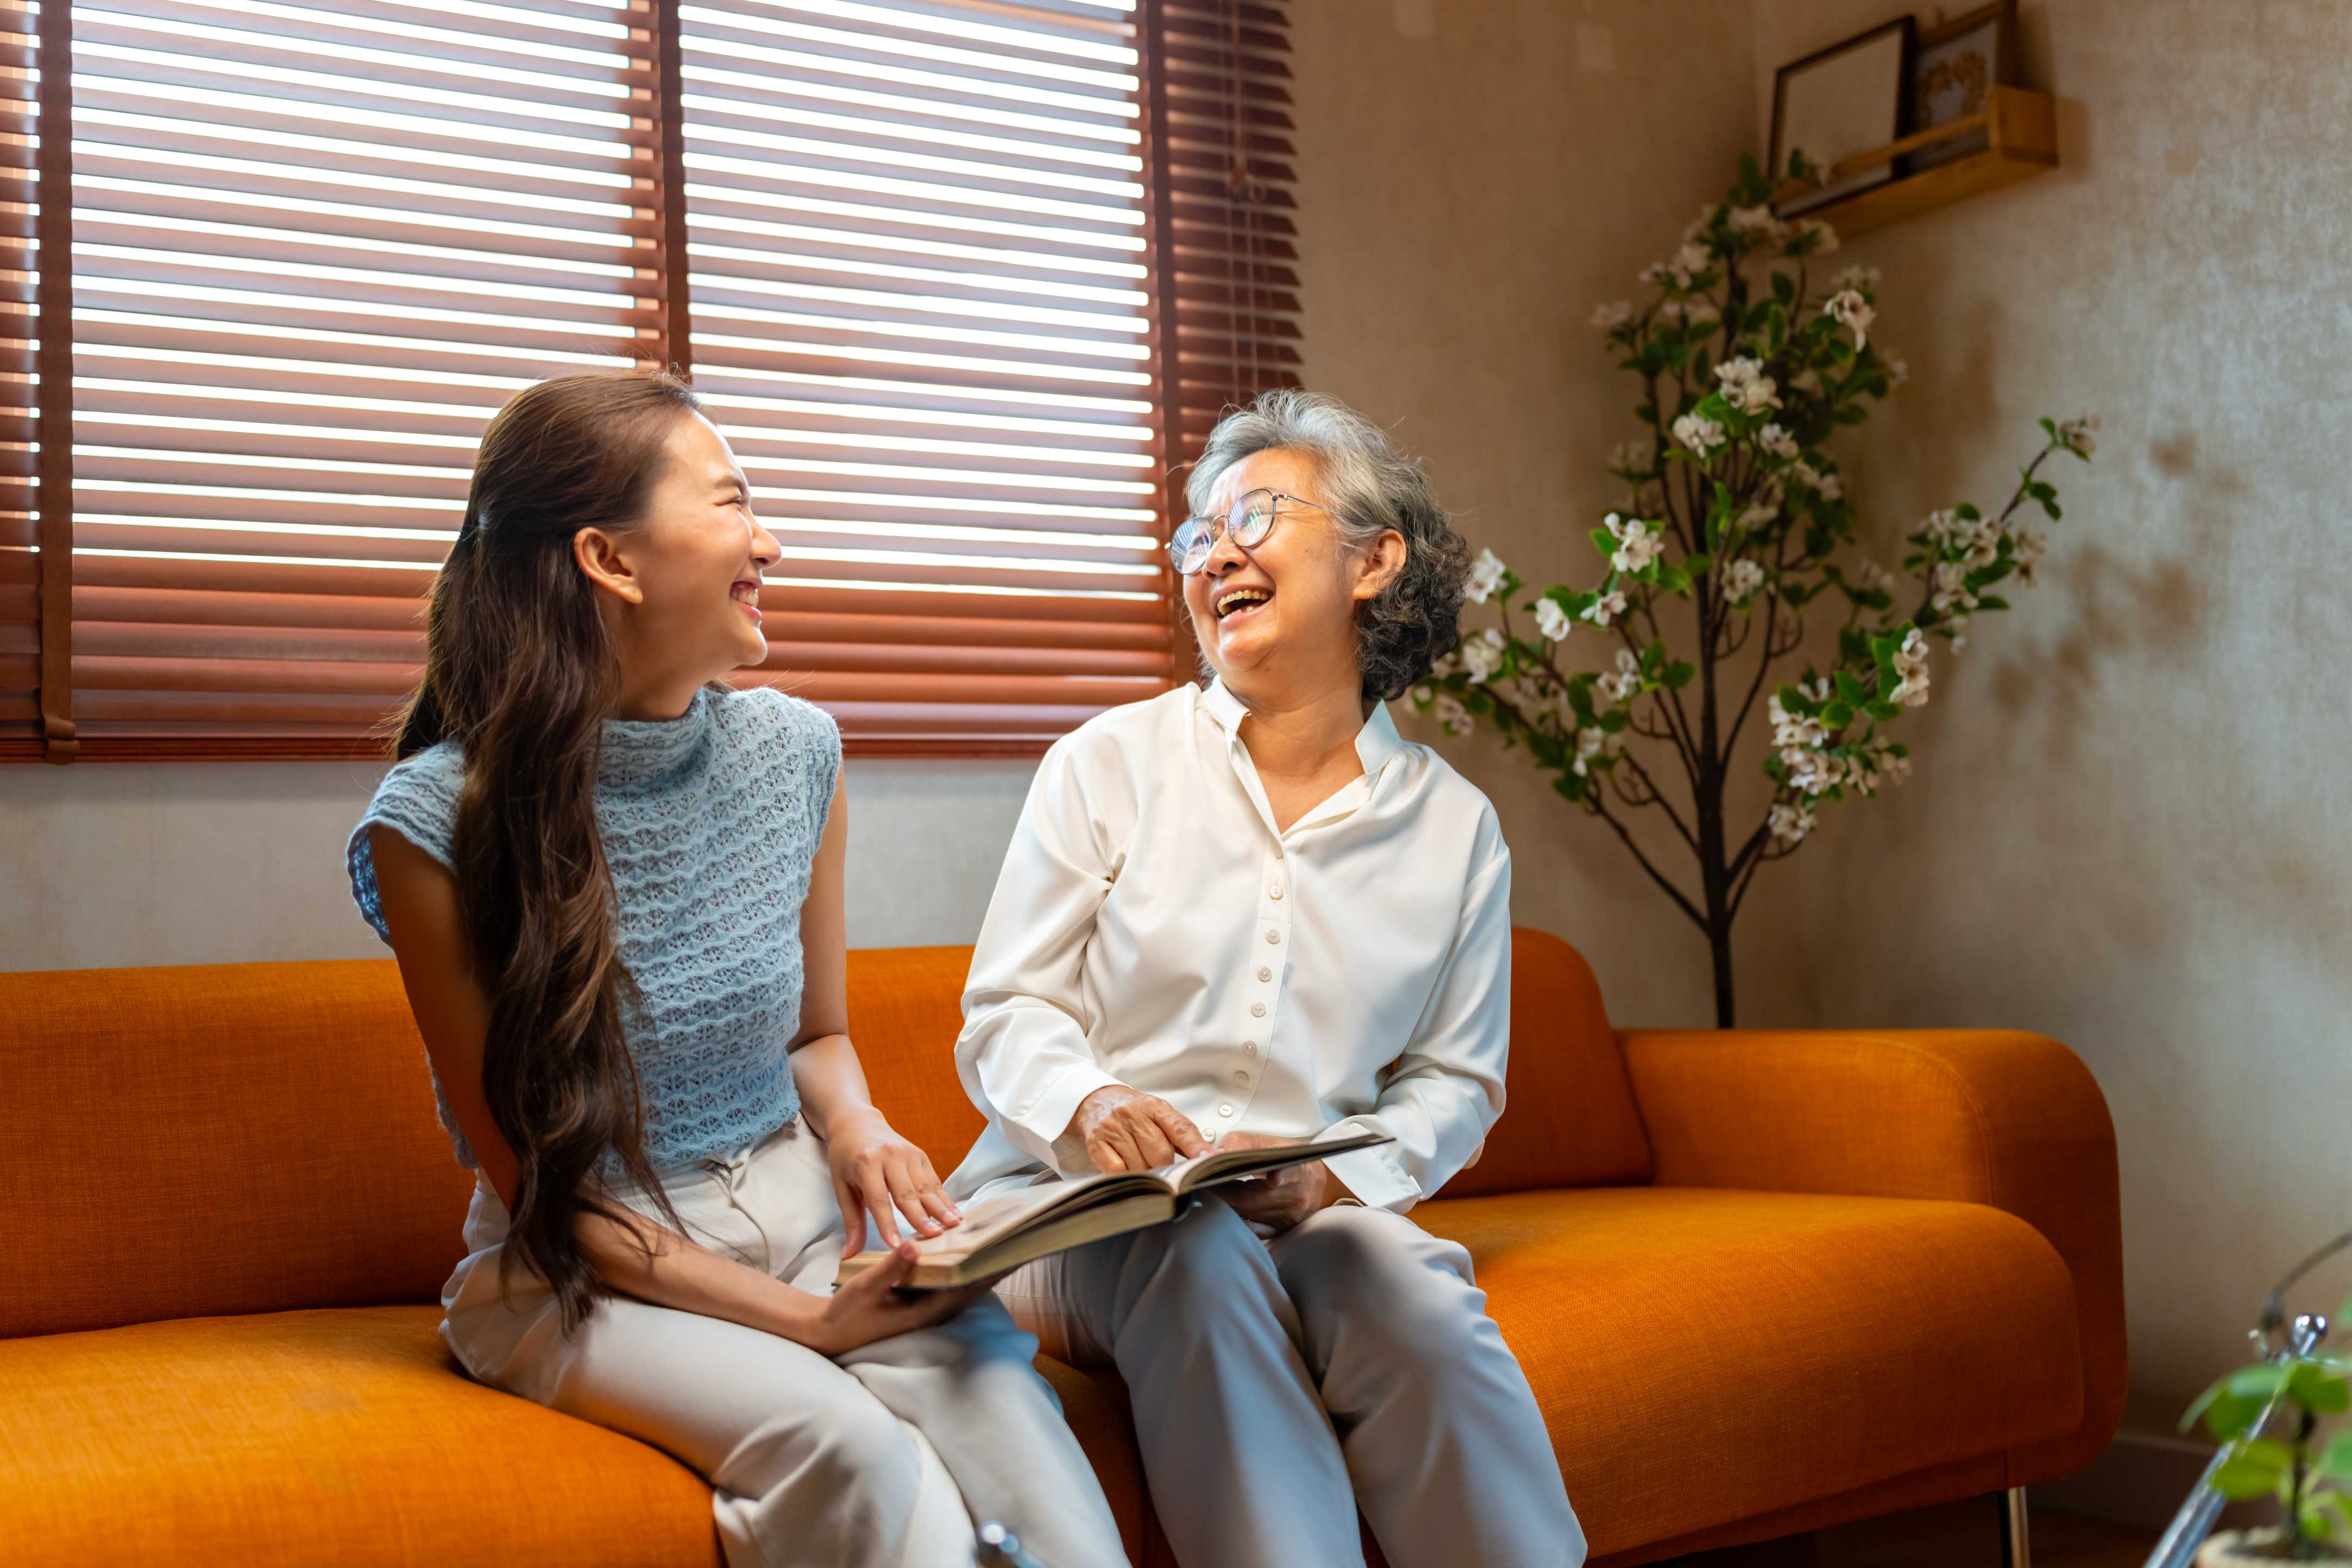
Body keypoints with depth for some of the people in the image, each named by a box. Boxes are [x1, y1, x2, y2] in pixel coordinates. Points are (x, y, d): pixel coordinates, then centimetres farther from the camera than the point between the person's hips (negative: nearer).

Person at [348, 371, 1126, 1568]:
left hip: (798, 1209, 4)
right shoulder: (439, 822, -13)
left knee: (989, 1384, -28)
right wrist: (806, 1319, -18)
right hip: (582, 1275, -3)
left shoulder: (795, 753, 2)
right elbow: (533, 1177, -10)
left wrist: (856, 1128, -7)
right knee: (839, 1437, -33)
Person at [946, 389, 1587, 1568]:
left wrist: (1333, 1177, -10)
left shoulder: (1453, 826, 9)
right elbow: (1006, 1015, 4)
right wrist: (1087, 1104, -19)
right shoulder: (1107, 763, 6)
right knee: (1198, 1258, -35)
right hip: (1076, 1205, -1)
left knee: (1415, 1294, -32)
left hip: (1316, 1214, 1)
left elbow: (1454, 1080, 10)